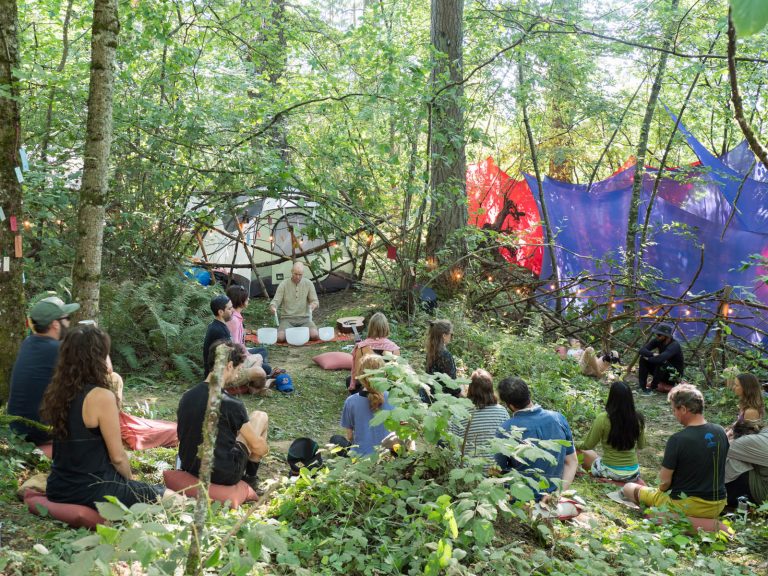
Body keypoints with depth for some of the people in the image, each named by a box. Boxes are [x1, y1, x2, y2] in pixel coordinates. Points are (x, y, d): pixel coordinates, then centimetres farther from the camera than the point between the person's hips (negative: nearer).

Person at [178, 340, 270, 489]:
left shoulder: (186, 397, -2)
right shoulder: (231, 404, -20)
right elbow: (257, 446, -9)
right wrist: (265, 448, 16)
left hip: (189, 470, 6)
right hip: (223, 475, -6)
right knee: (260, 417, 11)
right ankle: (250, 478, 21)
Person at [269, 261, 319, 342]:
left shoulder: (308, 284, 3)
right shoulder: (284, 284, -1)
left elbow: (315, 301, 4)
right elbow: (275, 301, -4)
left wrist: (313, 305, -21)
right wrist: (273, 307, -28)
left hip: (304, 318, 1)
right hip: (287, 319, -1)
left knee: (315, 335, -28)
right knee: (280, 337, -30)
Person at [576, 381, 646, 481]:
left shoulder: (603, 418, -18)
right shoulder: (638, 419, -8)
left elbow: (587, 446, -8)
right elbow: (641, 445, 8)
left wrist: (574, 445, 12)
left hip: (609, 472, -2)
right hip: (633, 474, 3)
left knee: (585, 453, 22)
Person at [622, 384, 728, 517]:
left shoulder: (677, 440, -23)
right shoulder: (721, 432, -4)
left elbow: (664, 482, -16)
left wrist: (661, 489, 5)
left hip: (686, 506, -6)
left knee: (629, 488, 10)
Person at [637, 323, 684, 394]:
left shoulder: (674, 345, -28)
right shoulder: (657, 341, -8)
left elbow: (661, 358, -43)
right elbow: (642, 350, -14)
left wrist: (648, 358, -26)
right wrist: (653, 354, -31)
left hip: (675, 374, -7)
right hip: (662, 370, 7)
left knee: (661, 363, -36)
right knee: (643, 358, -12)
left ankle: (653, 387, -16)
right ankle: (642, 387, -12)